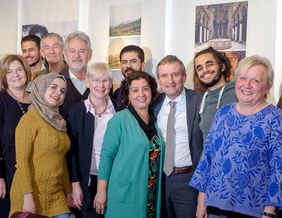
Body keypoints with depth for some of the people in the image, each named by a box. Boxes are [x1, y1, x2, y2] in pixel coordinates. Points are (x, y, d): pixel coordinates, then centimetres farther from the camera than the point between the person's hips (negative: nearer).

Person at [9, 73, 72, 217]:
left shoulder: (58, 121, 11)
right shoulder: (30, 118, -10)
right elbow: (22, 160, -15)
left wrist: (68, 191, 14)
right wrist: (28, 196, -20)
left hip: (57, 195, 6)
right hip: (33, 194, -6)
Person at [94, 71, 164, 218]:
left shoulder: (155, 120, 7)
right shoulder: (119, 119, -9)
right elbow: (106, 155, -9)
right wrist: (101, 191, -12)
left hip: (151, 196, 5)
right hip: (125, 195, -5)